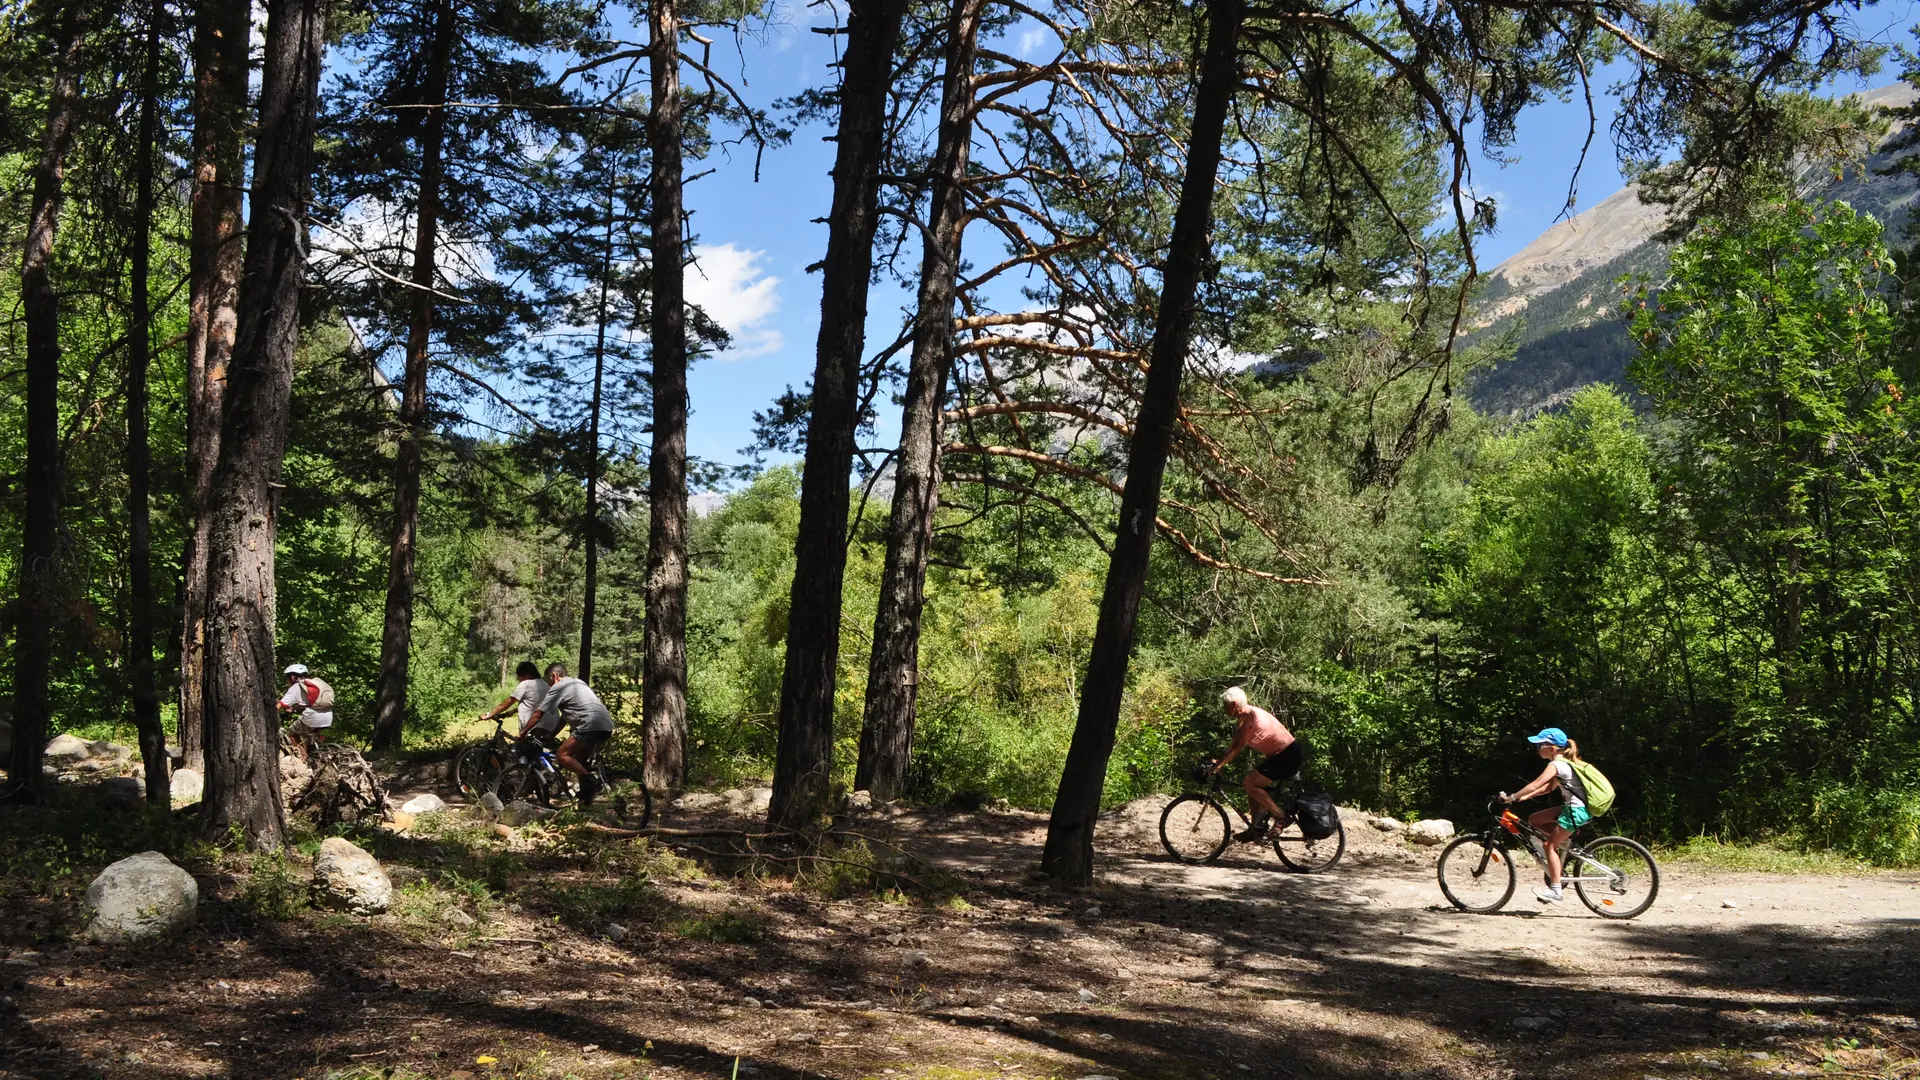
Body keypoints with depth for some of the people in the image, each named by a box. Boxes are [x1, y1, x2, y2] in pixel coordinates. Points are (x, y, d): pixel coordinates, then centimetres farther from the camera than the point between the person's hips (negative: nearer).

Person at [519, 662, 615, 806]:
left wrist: (522, 733, 14)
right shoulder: (578, 683, 29)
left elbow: (538, 714, 3)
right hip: (607, 725, 9)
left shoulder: (558, 687, 3)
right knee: (579, 760, 20)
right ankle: (586, 798, 16)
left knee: (562, 755, -6)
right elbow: (564, 717, 32)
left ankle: (591, 781, -17)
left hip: (591, 725, -9)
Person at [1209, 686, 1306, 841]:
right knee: (1253, 784, 13)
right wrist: (1220, 761, 16)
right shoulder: (1250, 713, 15)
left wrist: (1218, 765, -15)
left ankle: (1281, 816, -7)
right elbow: (1241, 745, 20)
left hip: (1288, 755, -10)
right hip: (1290, 753, 10)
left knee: (1249, 783, -10)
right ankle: (1256, 828, 18)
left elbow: (1237, 746, -19)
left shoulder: (1247, 715, -15)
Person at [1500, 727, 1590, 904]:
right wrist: (1524, 797, 8)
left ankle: (1555, 891, -3)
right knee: (1534, 819, 12)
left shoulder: (1556, 765, -15)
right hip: (1576, 807, 9)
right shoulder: (1564, 762, 15)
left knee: (1550, 845, -3)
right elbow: (1549, 787, 17)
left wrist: (1510, 798, -16)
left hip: (1576, 810, -9)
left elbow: (1535, 785, -22)